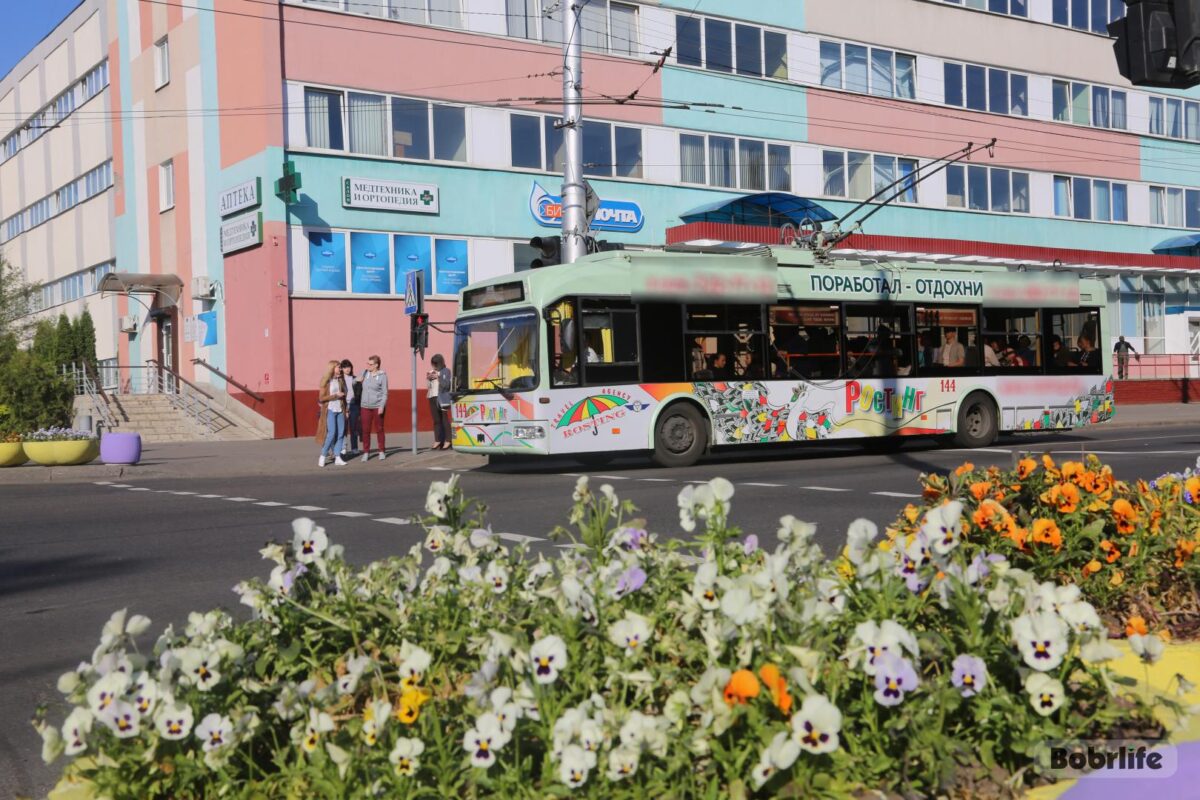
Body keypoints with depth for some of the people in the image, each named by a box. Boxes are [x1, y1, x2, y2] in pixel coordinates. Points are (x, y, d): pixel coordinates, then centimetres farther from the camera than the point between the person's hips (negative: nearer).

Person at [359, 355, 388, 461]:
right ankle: (366, 452, 8)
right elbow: (363, 388, 17)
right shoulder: (365, 373, 4)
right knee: (366, 430, 2)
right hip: (366, 406, 3)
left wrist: (382, 406, -14)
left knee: (379, 429, 6)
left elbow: (385, 393, -7)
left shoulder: (382, 376, -6)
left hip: (378, 406, -3)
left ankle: (382, 451, 17)